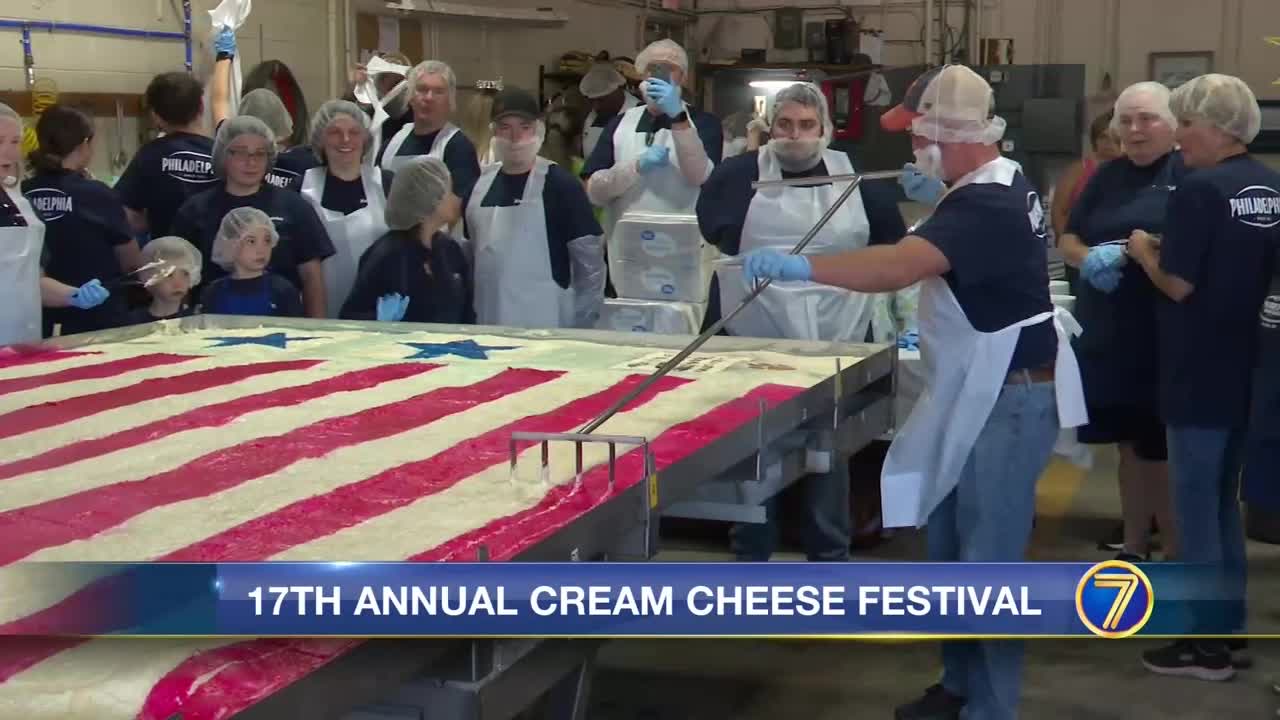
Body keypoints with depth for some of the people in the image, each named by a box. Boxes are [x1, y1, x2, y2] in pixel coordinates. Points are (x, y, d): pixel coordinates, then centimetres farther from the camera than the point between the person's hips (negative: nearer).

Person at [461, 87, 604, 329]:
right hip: (486, 324, 5)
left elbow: (590, 259, -5)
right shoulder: (479, 183, 8)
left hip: (546, 326, -5)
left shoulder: (560, 184, -6)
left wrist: (583, 323, -6)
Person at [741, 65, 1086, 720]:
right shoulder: (1000, 182, 8)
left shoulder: (986, 205, -24)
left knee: (988, 558, -4)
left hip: (1009, 396, -11)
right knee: (951, 547, 17)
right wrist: (938, 198, 17)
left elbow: (897, 266, -38)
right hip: (977, 392, 11)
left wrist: (801, 266, -40)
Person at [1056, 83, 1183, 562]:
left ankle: (1177, 557, 11)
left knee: (1164, 450, -1)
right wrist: (1088, 258, -8)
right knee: (1129, 443, 16)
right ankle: (1133, 548, 29)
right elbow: (1067, 241, 13)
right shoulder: (1108, 176, 13)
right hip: (1106, 334, 6)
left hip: (1167, 339, -6)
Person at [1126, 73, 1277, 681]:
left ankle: (1207, 645, 7)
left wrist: (1144, 250, -1)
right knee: (1225, 499, 18)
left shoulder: (1200, 189, -18)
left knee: (1196, 504, 1)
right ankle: (1228, 624, 26)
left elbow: (1178, 284, -19)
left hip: (1200, 372, -8)